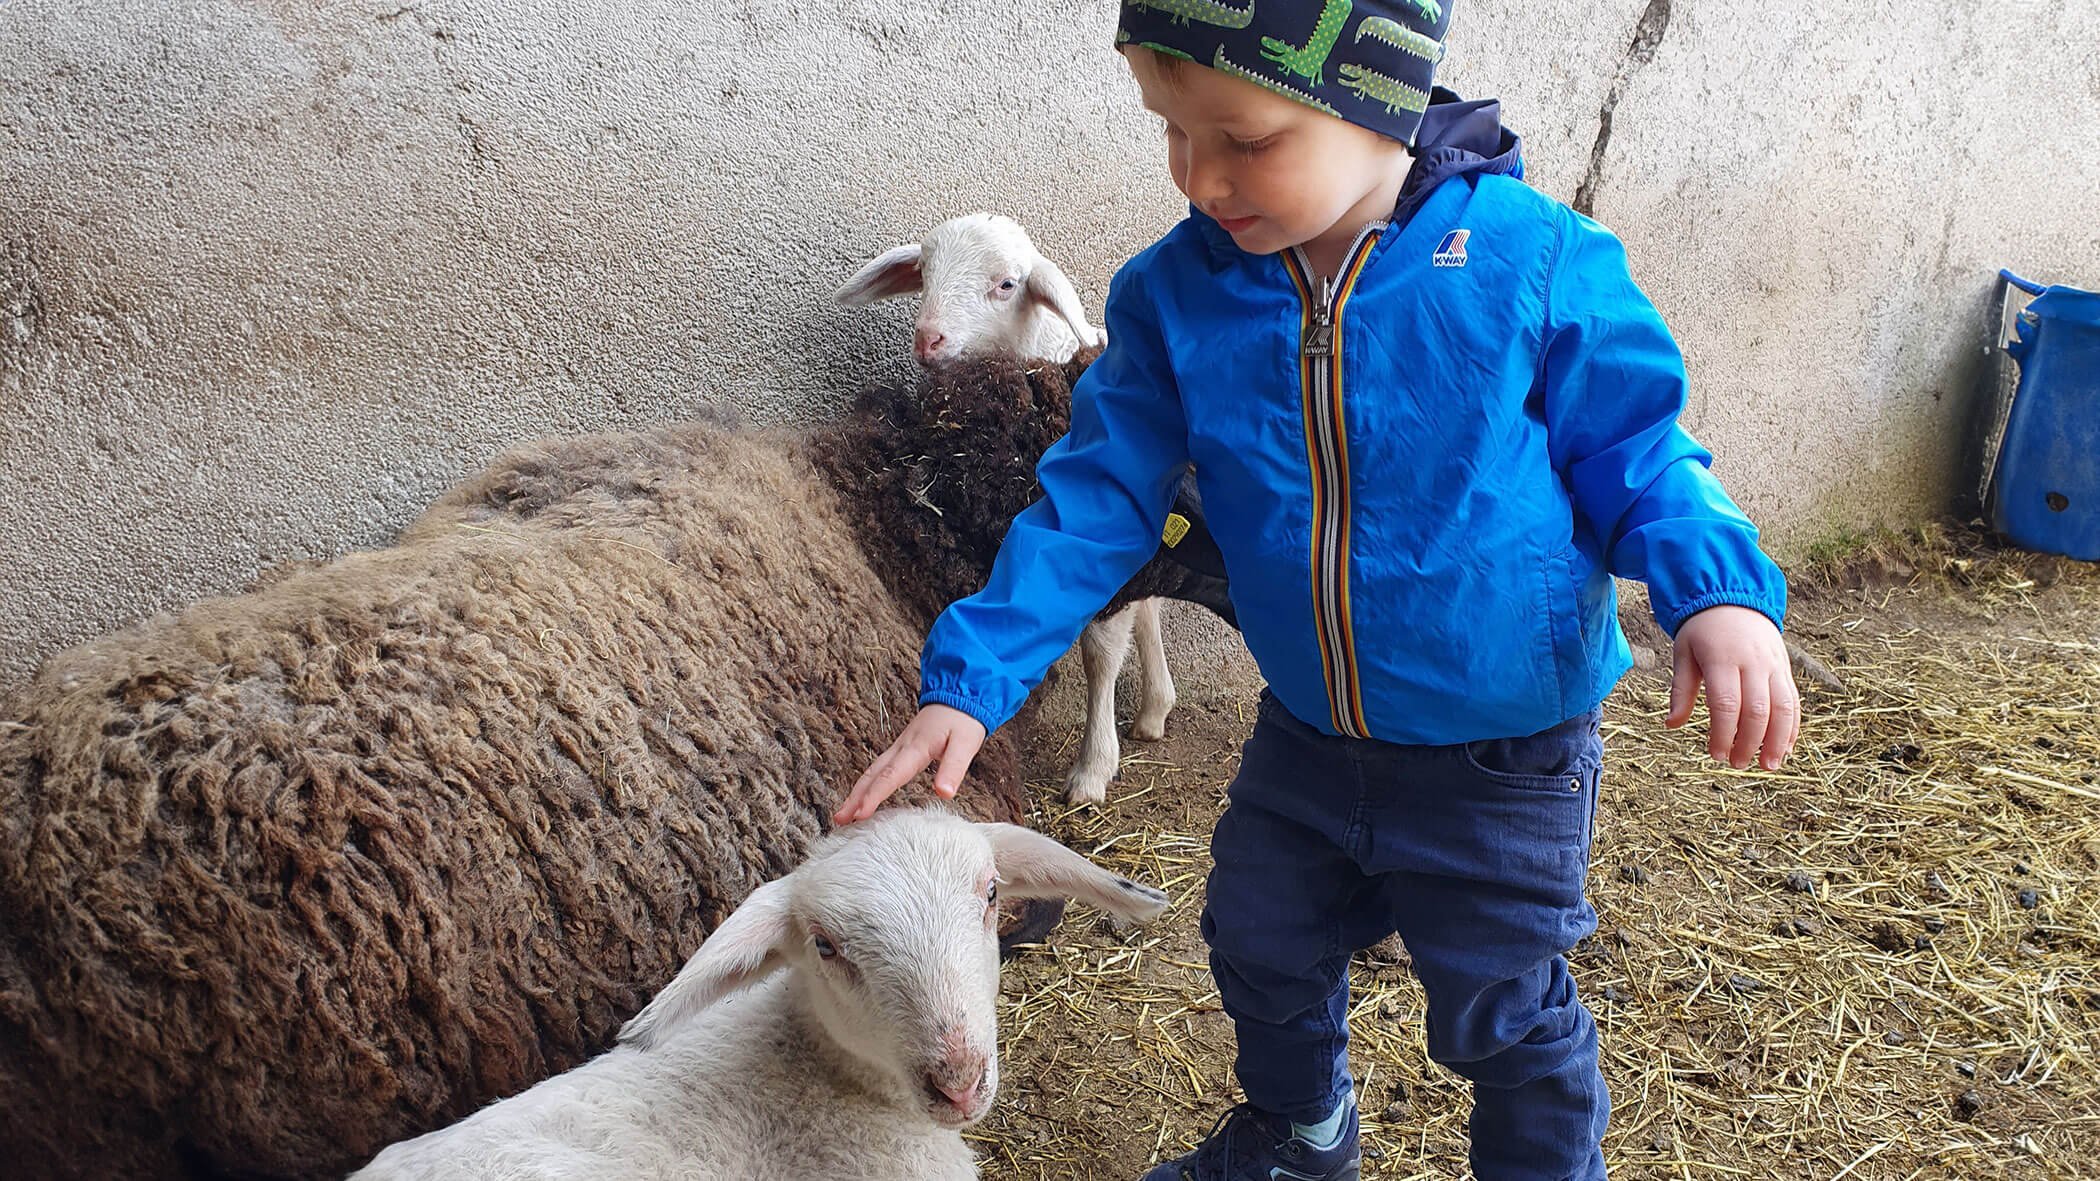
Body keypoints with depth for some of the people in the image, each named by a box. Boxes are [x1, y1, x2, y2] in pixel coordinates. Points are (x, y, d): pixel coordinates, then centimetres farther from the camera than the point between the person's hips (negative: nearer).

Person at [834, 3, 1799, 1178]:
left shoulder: (1537, 262, -21)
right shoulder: (1176, 295, -11)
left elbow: (1634, 453, -10)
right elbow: (1098, 497, -7)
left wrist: (1720, 593, -29)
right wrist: (969, 681, -14)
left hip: (1503, 758, -4)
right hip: (1305, 740, 5)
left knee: (1507, 1014, 13)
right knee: (1263, 948, 25)